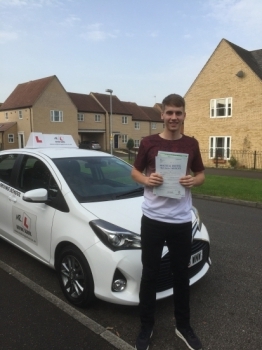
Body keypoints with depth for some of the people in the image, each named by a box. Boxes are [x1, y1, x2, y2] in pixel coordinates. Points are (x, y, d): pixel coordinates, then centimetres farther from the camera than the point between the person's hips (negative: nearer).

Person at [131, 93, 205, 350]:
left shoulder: (191, 144, 3)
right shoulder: (148, 143, -2)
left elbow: (201, 174, 12)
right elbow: (135, 172, 6)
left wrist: (193, 181, -11)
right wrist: (146, 180, -16)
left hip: (181, 220, 2)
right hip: (153, 219, -1)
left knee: (181, 274, 15)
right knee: (149, 274, 9)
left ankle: (183, 325, 35)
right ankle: (146, 326, 30)